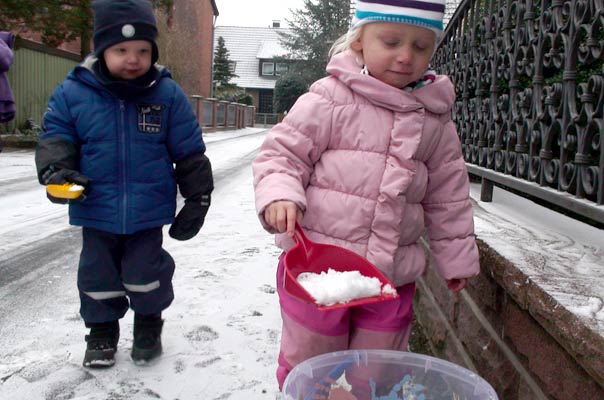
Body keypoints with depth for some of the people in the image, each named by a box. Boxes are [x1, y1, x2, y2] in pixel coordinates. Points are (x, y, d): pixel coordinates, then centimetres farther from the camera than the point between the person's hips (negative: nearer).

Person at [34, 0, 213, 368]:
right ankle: (102, 329, 38)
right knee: (98, 274, 14)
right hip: (96, 210, 2)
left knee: (145, 273, 7)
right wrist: (56, 168, -19)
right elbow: (57, 135, 3)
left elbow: (190, 152, -2)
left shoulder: (168, 94, -6)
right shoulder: (73, 92, -5)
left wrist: (198, 199, 0)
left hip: (149, 210, -1)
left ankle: (149, 322, 36)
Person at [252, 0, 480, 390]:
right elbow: (282, 152, -7)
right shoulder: (330, 98, -10)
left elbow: (448, 196, 12)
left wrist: (455, 256, 16)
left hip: (392, 274, 4)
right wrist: (280, 196, -27)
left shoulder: (436, 118, 4)